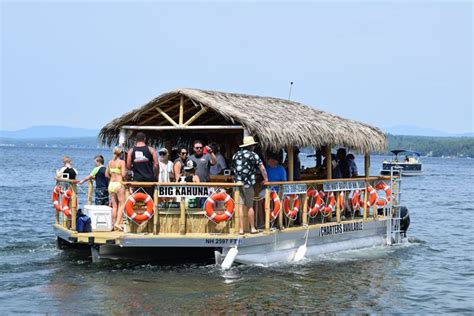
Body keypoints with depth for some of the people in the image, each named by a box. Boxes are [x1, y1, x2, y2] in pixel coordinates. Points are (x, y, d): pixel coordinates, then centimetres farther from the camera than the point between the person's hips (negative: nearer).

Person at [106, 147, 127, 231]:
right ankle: (118, 223, -11)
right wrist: (126, 170, 5)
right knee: (121, 204, 1)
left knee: (114, 205, 10)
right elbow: (123, 174, -14)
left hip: (111, 184, 6)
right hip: (119, 184, -6)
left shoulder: (110, 162, 9)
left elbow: (106, 174, 12)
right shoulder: (122, 162, -8)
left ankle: (114, 224, 11)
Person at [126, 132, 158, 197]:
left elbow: (128, 166, 2)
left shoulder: (131, 151, 3)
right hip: (149, 179, -1)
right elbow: (156, 164, -6)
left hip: (137, 179, 1)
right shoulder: (151, 149, -1)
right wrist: (155, 176, 7)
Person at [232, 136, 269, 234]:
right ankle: (252, 228, 12)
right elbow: (262, 168, -4)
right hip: (248, 184, -3)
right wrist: (266, 179, 7)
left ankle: (241, 229, -1)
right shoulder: (253, 155, -2)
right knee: (250, 206, 6)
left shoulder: (236, 155, 12)